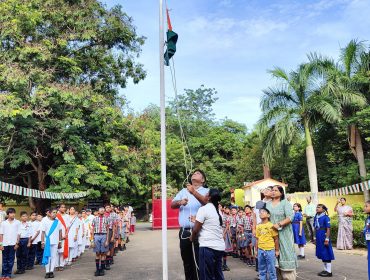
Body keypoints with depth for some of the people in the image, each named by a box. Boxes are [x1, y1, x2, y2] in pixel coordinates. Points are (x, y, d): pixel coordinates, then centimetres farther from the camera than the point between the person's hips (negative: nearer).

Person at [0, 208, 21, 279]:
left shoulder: (17, 222, 0)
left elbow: (18, 234, 1)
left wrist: (17, 243, -4)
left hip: (13, 244, -1)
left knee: (11, 260, 4)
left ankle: (8, 274, 12)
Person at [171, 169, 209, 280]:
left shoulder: (206, 191, 2)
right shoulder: (183, 191, 17)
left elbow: (207, 202, -18)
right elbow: (172, 205, 9)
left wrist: (194, 192, -34)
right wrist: (180, 202, -14)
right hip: (184, 232, 4)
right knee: (187, 261, 13)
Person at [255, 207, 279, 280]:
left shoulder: (271, 225, -8)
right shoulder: (258, 226, 5)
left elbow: (276, 239, -4)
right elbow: (257, 239, 10)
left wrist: (277, 250, -3)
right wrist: (256, 250, 10)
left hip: (270, 250, -4)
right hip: (260, 250, 4)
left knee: (271, 269, 3)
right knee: (261, 269, 13)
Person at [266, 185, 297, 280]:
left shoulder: (285, 203, -3)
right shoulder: (268, 204, 12)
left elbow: (290, 217, -13)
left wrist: (279, 224, -21)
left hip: (284, 233, -4)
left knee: (285, 252, -2)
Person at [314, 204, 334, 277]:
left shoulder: (325, 217, -12)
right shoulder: (316, 217, 8)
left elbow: (328, 229, -14)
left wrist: (327, 239, -18)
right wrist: (315, 238, 17)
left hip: (324, 238, -8)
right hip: (318, 238, 8)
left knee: (327, 255, -1)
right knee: (322, 254, 14)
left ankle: (329, 272, 6)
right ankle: (325, 270, 25)